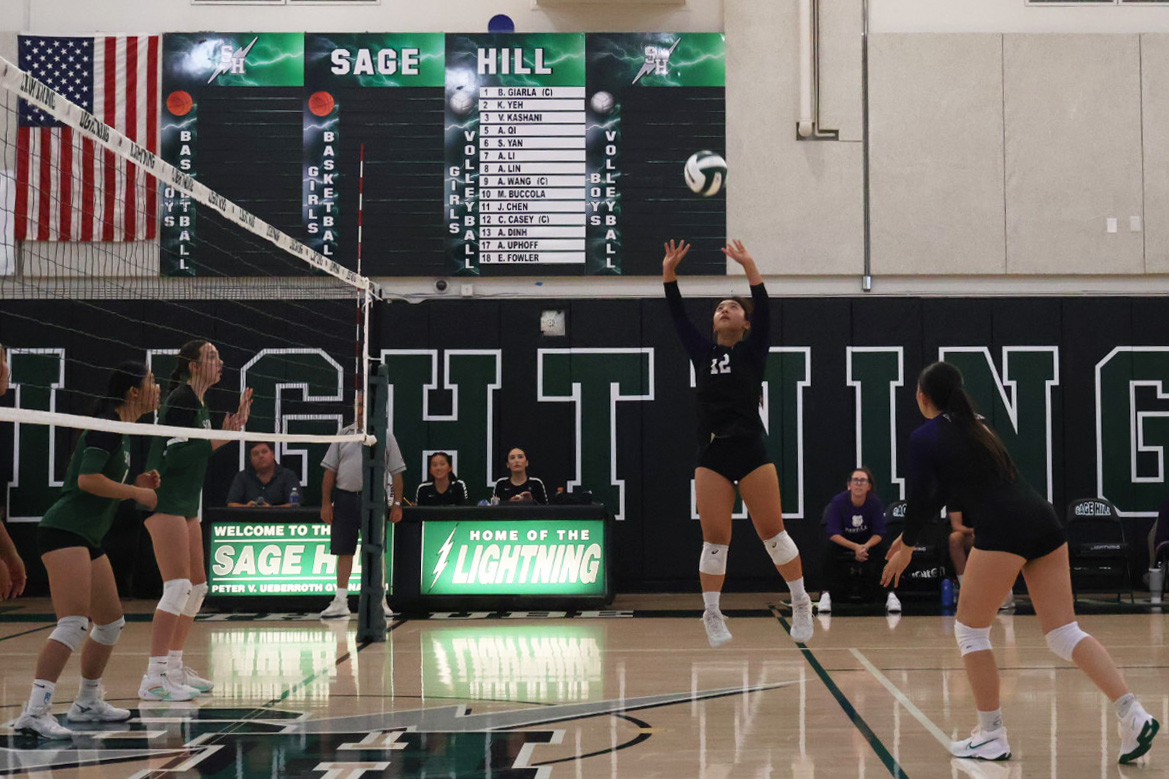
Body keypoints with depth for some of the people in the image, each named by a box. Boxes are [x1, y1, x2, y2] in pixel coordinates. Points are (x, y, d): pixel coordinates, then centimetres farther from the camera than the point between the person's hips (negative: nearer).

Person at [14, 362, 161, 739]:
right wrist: (137, 493, -13)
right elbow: (87, 479, -23)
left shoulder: (122, 433, 17)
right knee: (74, 624, -21)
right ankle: (34, 712, -24)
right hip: (63, 531, -10)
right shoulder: (107, 425, -12)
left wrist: (137, 485, 8)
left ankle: (87, 702, 28)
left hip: (87, 538, 10)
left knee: (112, 623, 15)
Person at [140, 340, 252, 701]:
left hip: (185, 506, 10)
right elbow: (172, 458, -21)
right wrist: (219, 439, -19)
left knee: (197, 586, 13)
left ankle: (174, 667, 21)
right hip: (165, 504, -10)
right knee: (178, 586, -14)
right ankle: (154, 678, -12)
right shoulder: (180, 400, -14)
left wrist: (231, 430, 13)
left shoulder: (198, 404, 15)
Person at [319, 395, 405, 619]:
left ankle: (379, 601, 9)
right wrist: (326, 503, 1)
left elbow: (396, 473, 3)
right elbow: (330, 472, 8)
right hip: (345, 498, 2)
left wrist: (397, 504, -4)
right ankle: (340, 601, 9)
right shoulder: (343, 435, 9)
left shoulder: (386, 436, 5)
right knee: (344, 551, 4)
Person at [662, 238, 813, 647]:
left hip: (751, 449, -2)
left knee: (772, 531, -1)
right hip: (711, 453, 2)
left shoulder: (753, 351, 6)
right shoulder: (702, 352, 13)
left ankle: (801, 603, 14)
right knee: (714, 539, 0)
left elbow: (764, 309, -6)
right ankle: (712, 615, 9)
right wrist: (669, 272, -1)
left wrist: (749, 265, -17)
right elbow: (678, 316, 8)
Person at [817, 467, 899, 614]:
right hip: (842, 541, -1)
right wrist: (855, 547, -34)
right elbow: (833, 533, -24)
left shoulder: (875, 503, -18)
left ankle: (890, 596, -16)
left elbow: (879, 533, -14)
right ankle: (825, 595, -24)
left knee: (882, 553, -27)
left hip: (869, 541, 1)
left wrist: (865, 547, -33)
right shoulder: (838, 501, -23)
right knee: (829, 553, -31)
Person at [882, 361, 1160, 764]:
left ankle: (992, 736, 12)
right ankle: (1133, 716, -4)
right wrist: (909, 535, 36)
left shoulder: (925, 437, 3)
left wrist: (907, 546, 21)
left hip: (1002, 530, -7)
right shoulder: (973, 425, 25)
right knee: (1064, 633, 8)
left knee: (970, 629, 9)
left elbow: (919, 497, 3)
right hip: (1043, 520, 7)